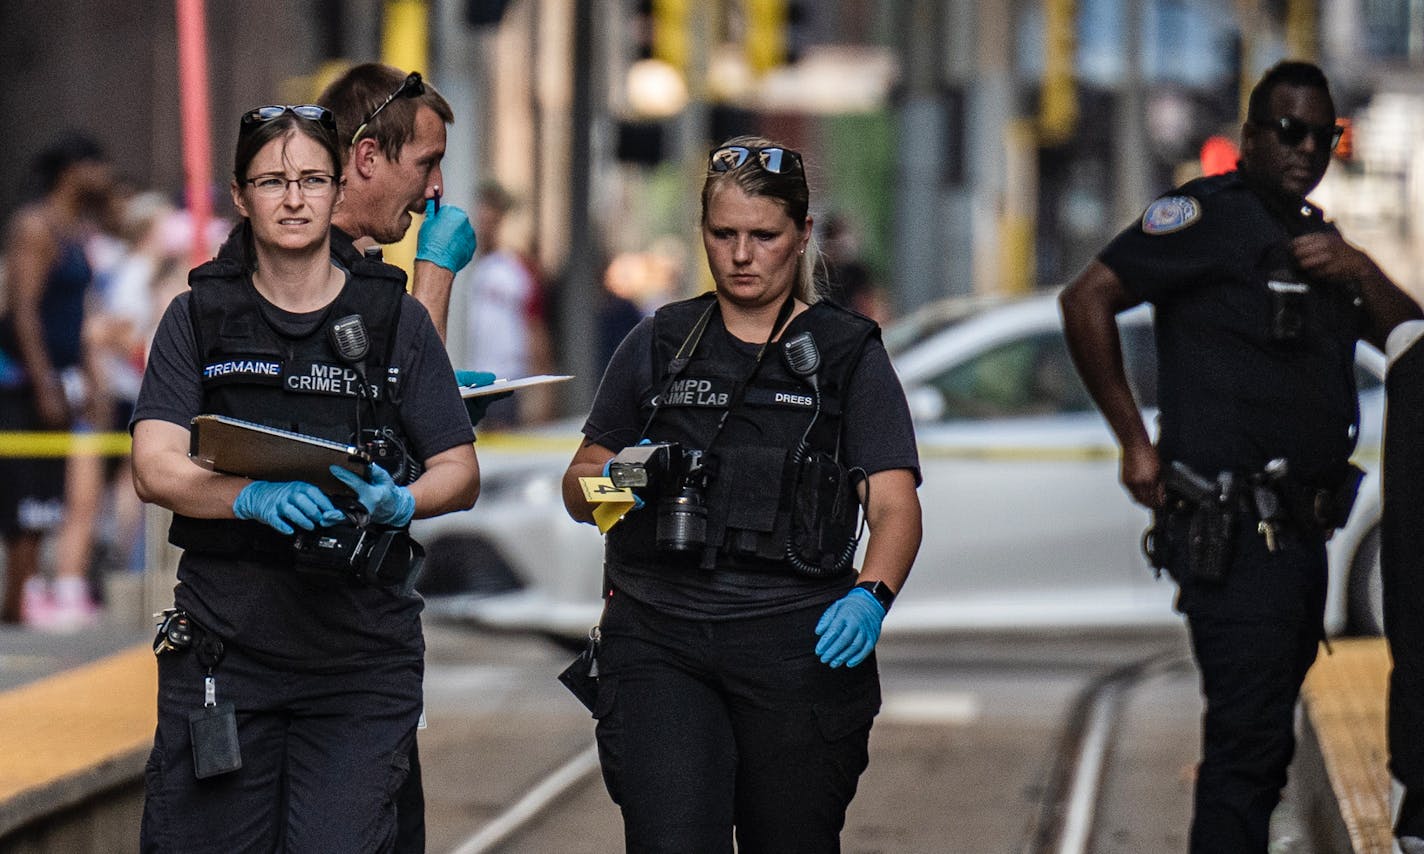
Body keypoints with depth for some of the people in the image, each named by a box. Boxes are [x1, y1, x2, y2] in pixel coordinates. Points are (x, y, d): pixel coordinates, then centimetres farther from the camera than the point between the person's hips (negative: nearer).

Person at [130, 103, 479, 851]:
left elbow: (461, 472, 6)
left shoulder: (395, 319, 8)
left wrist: (398, 502, -17)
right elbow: (155, 468, -6)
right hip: (224, 643, 0)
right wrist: (256, 497, -25)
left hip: (362, 648, 0)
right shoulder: (197, 318, 6)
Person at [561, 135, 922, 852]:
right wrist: (614, 477, -8)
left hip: (799, 649, 0)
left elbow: (895, 503, -2)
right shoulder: (658, 345, 12)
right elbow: (578, 489, 16)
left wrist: (870, 598, -22)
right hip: (658, 643, 0)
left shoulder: (847, 354, 7)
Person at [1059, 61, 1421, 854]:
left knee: (1261, 746, 13)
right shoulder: (1211, 214, -7)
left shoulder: (1314, 237, 20)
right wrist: (1135, 440, -12)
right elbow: (1087, 301, -13)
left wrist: (1360, 273, -3)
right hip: (1234, 539, -9)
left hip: (1299, 540, 9)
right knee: (1249, 742, -13)